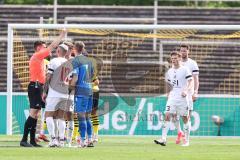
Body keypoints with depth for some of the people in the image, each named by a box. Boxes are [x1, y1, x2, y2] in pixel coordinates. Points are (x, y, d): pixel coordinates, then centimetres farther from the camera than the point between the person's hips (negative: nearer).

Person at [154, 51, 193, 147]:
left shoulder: (185, 70, -4)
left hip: (182, 97, -4)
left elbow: (190, 83, -11)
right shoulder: (170, 72, 13)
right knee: (167, 116, -10)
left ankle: (186, 141, 13)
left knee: (185, 118, 3)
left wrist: (186, 90, -27)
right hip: (172, 97, 4)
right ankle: (163, 139, -16)